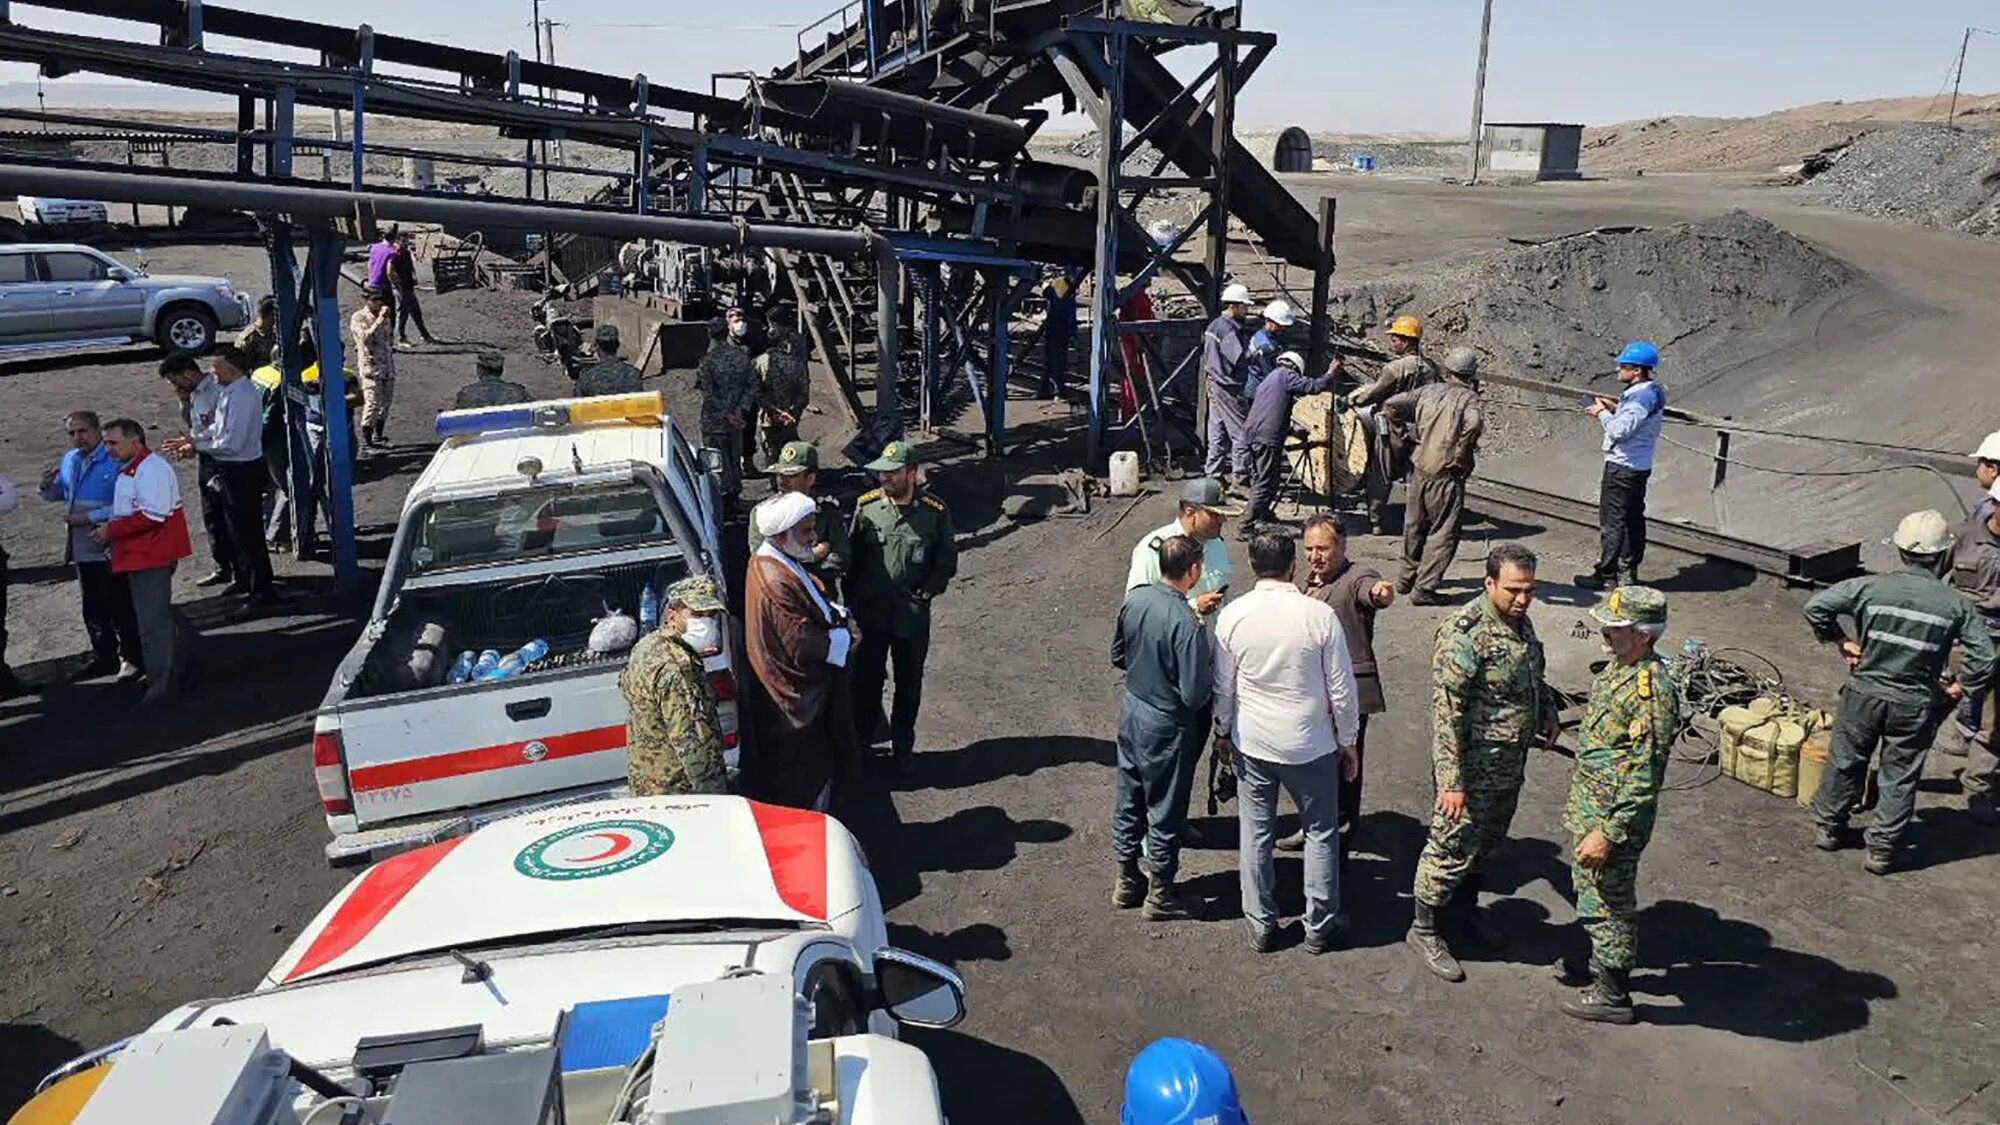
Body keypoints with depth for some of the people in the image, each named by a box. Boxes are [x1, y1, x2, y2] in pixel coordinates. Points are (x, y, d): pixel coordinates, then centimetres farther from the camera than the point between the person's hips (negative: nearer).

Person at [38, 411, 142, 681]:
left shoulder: (116, 461, -15)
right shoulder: (69, 461, 11)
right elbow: (57, 495, 24)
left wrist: (90, 517, -24)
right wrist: (47, 486, 2)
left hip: (111, 549, -8)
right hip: (82, 550, 8)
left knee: (120, 607, 0)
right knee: (93, 608, 17)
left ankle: (131, 657, 12)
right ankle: (104, 656, 29)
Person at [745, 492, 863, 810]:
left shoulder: (780, 563, 4)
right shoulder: (776, 581, -28)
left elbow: (811, 607, 17)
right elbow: (803, 644, -28)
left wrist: (838, 614, -2)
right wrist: (844, 638, -13)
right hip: (797, 701, -10)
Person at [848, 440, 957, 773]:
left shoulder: (935, 512, -9)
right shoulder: (866, 506, -6)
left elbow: (947, 561, 0)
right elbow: (851, 555, 3)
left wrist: (926, 593, -9)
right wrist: (853, 596, -2)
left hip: (913, 615, 0)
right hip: (870, 612, 1)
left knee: (909, 684, 14)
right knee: (866, 679, 12)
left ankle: (902, 747, 31)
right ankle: (860, 743, 30)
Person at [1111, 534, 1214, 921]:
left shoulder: (1134, 599, -6)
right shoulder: (1186, 625, -28)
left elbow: (1117, 656, 7)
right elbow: (1195, 694, -25)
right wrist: (1209, 669, -6)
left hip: (1131, 710, 7)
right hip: (1166, 726, -7)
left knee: (1129, 799, 20)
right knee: (1165, 810, 11)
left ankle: (1127, 881, 37)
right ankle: (1161, 894, 27)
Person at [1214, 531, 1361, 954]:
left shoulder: (1232, 616, -11)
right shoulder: (1320, 615, -16)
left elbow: (1223, 685, -1)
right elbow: (1341, 688, -9)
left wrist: (1223, 730, 16)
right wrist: (1347, 741, 5)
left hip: (1251, 743, 2)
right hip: (1311, 745, -1)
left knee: (1255, 835, 14)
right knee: (1321, 834, 15)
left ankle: (1261, 924, 25)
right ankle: (1320, 926, 26)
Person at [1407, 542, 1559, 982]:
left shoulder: (1520, 622, 2)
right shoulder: (1465, 635, -27)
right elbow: (1446, 712, -27)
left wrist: (1547, 711, 9)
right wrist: (1451, 781, -28)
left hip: (1510, 765, 9)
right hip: (1473, 768, -8)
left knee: (1488, 840, 23)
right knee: (1453, 846, 2)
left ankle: (1465, 905, 44)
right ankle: (1424, 929, 19)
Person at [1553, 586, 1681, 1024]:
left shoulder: (1651, 691, -28)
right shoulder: (1619, 667, 3)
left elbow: (1643, 778, -27)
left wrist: (1608, 834, -25)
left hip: (1614, 815, -9)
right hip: (1588, 806, 9)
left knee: (1607, 902, 6)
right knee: (1591, 891, 25)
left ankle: (1612, 995, 22)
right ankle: (1602, 964, 44)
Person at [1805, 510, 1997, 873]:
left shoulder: (1871, 587, -10)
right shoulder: (1956, 605, -9)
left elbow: (1816, 606, -11)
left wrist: (1841, 641, 1)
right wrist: (1957, 689, 5)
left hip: (1864, 693, 0)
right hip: (1915, 706, 0)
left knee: (1845, 762, 17)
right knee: (1900, 777, 12)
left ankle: (1828, 827, 31)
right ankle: (1882, 850, 19)